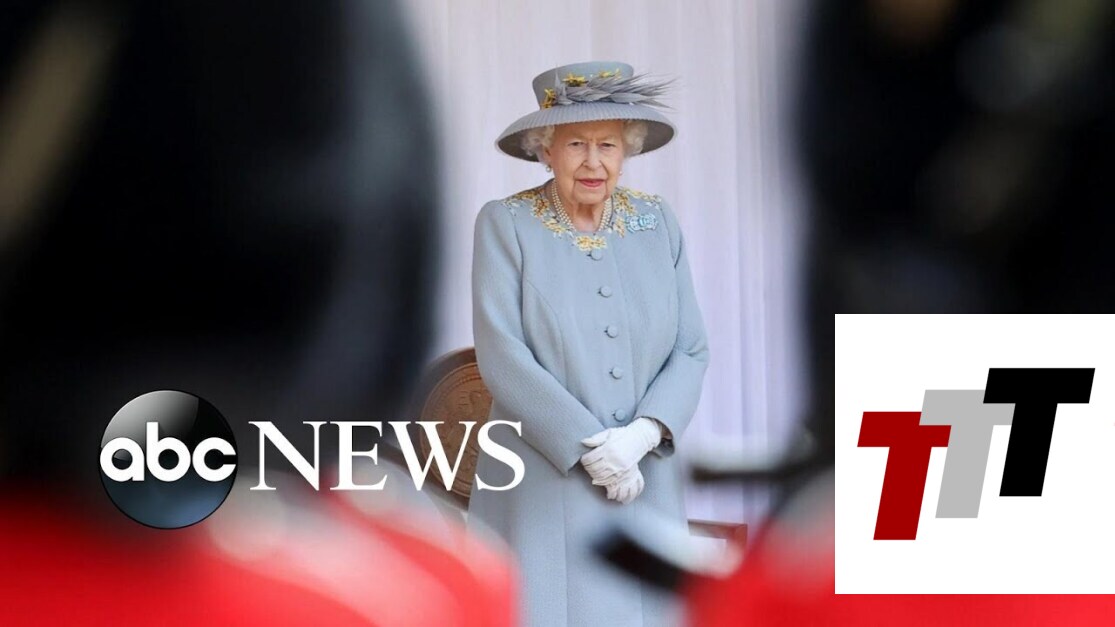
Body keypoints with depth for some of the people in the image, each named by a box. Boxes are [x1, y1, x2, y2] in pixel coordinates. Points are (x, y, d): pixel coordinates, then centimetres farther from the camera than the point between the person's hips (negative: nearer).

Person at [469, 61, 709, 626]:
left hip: (645, 487, 3)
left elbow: (691, 351, 5)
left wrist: (642, 435, -12)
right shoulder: (505, 224, -2)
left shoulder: (657, 222, 8)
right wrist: (591, 449, -15)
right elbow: (501, 356, -10)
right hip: (543, 489, -3)